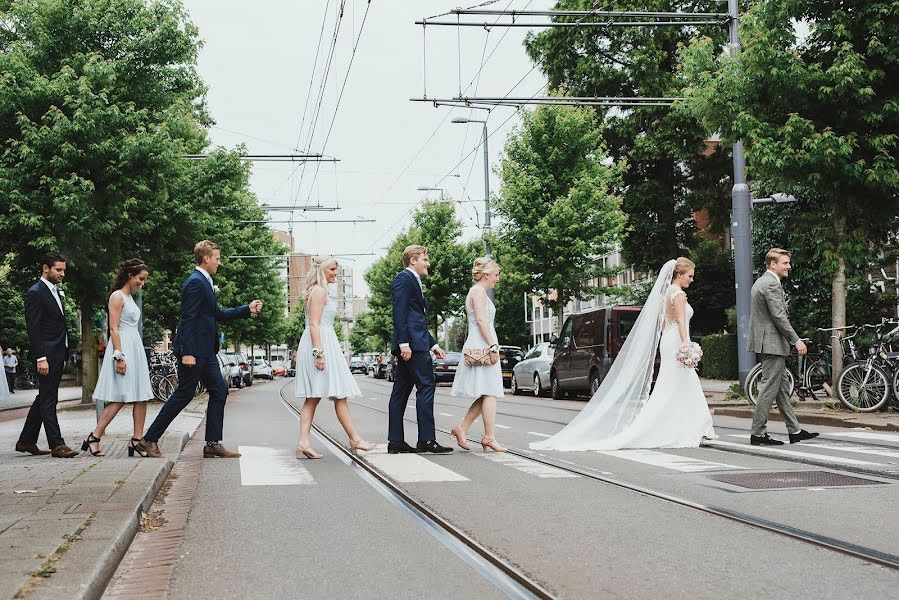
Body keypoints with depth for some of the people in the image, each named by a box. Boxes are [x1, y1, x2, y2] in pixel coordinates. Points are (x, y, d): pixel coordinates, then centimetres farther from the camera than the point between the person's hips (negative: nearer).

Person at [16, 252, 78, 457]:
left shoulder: (56, 292, 18)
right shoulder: (36, 293, -10)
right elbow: (33, 329, -16)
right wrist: (40, 358, -21)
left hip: (58, 355, 10)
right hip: (47, 355, -10)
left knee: (44, 399, 13)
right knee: (48, 400, -5)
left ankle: (26, 441, 21)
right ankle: (57, 444, -5)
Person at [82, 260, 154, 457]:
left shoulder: (130, 297, 19)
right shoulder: (117, 296, -8)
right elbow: (114, 329, -14)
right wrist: (119, 357, -21)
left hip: (136, 349, 9)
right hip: (122, 348, -9)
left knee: (141, 397, 2)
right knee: (119, 398, -10)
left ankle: (137, 440, 2)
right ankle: (94, 438, -5)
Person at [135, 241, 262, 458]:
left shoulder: (205, 283, 17)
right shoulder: (195, 282, -15)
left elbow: (218, 314, 23)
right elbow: (188, 318, -20)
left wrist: (248, 309, 20)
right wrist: (187, 352, -24)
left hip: (206, 351, 10)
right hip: (193, 350, -10)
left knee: (219, 392, 7)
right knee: (184, 395, -5)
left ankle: (213, 444, 9)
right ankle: (148, 440, 1)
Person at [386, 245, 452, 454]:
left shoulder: (413, 281, 25)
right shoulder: (404, 278, -6)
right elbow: (399, 313, -16)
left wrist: (433, 345, 25)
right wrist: (404, 343, -22)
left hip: (409, 345, 10)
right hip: (412, 343, -10)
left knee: (401, 391, 8)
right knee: (426, 386, -10)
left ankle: (395, 441, 9)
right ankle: (426, 440, -11)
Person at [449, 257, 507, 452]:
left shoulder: (477, 292, 22)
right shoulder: (479, 291, -9)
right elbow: (481, 321, -18)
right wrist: (493, 346, -22)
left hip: (481, 348, 10)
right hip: (482, 347, -10)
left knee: (486, 394, 9)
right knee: (489, 393, -9)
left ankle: (462, 428, 8)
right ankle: (489, 437, -8)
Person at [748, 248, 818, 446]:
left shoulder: (760, 282, 17)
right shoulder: (772, 284, -16)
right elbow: (779, 317, -21)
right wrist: (796, 340, -18)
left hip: (766, 342, 11)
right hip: (772, 343, -11)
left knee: (782, 388, 13)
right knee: (769, 388, -7)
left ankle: (795, 431, 18)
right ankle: (758, 434, -4)